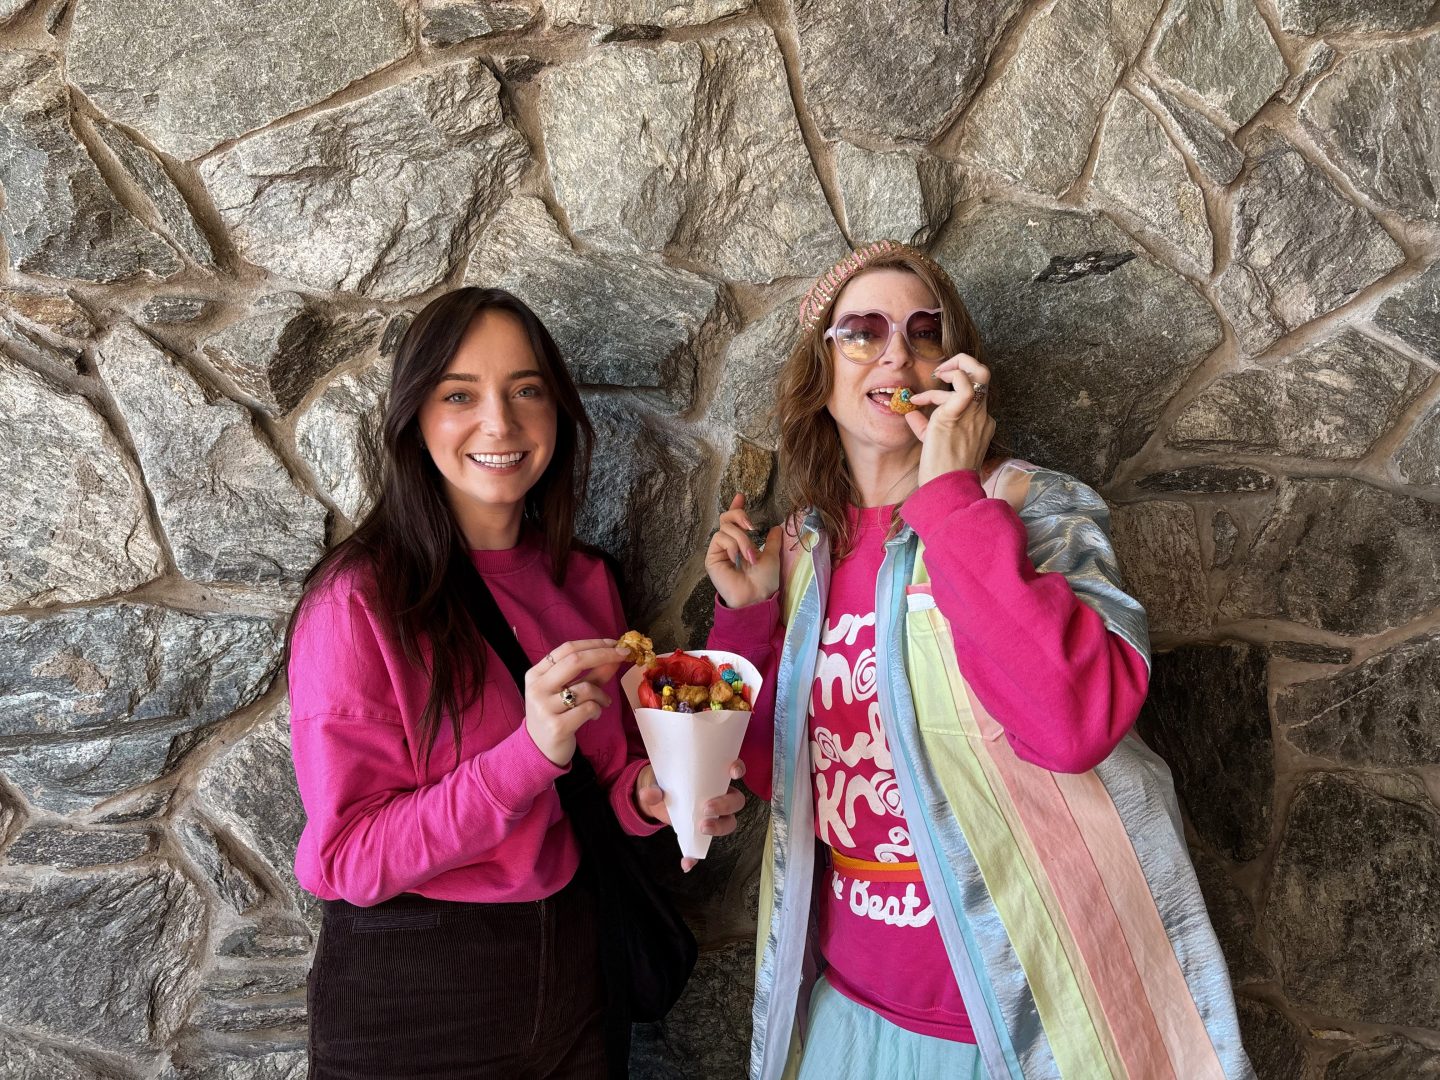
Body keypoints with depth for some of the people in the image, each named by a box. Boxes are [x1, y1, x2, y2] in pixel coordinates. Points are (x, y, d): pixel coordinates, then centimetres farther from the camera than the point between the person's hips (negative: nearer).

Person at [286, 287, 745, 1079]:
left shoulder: (584, 584, 0)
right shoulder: (361, 601, -17)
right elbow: (349, 858, -18)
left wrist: (652, 796, -12)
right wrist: (532, 752, -30)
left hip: (573, 968, 5)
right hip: (409, 991, -5)